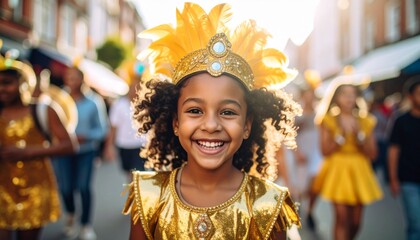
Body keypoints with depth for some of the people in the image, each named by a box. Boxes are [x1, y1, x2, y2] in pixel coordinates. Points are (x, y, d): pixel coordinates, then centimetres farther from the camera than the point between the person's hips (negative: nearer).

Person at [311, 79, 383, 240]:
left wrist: (359, 134, -8)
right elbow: (325, 151, -7)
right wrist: (342, 134, -14)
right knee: (342, 219, -11)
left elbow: (372, 154, 2)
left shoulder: (365, 122, 10)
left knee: (355, 222, 6)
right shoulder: (328, 121, 2)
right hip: (337, 172, -3)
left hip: (359, 172, 3)